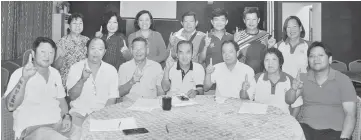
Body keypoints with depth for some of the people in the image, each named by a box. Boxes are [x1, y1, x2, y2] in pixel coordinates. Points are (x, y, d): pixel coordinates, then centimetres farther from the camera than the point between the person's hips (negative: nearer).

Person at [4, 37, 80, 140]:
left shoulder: (55, 73, 14)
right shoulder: (20, 73, -3)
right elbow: (10, 106, -13)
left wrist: (67, 116, 1)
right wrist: (24, 79, -24)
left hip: (58, 124, 6)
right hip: (32, 127, -6)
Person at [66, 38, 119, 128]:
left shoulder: (111, 70, 3)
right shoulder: (75, 68, 1)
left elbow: (112, 98, 2)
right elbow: (72, 96, -6)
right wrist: (82, 80, -22)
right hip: (79, 113, -1)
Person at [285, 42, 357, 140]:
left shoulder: (343, 80, 3)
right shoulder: (303, 78, 12)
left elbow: (350, 114, -4)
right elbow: (288, 101, 10)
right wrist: (294, 89, -11)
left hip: (333, 131, -1)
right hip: (305, 127, 2)